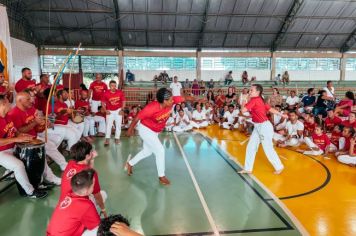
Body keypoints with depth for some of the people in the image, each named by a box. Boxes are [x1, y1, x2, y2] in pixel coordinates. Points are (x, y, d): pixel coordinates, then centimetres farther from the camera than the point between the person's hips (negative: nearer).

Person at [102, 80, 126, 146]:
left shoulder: (120, 92, -11)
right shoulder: (106, 93, -13)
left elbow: (124, 101, -1)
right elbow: (103, 102, -2)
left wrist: (122, 110, -9)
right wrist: (106, 110, -10)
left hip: (118, 110, 1)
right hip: (110, 111, -1)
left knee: (118, 125, 5)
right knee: (108, 125, -7)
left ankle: (117, 138, 15)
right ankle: (107, 139, -5)